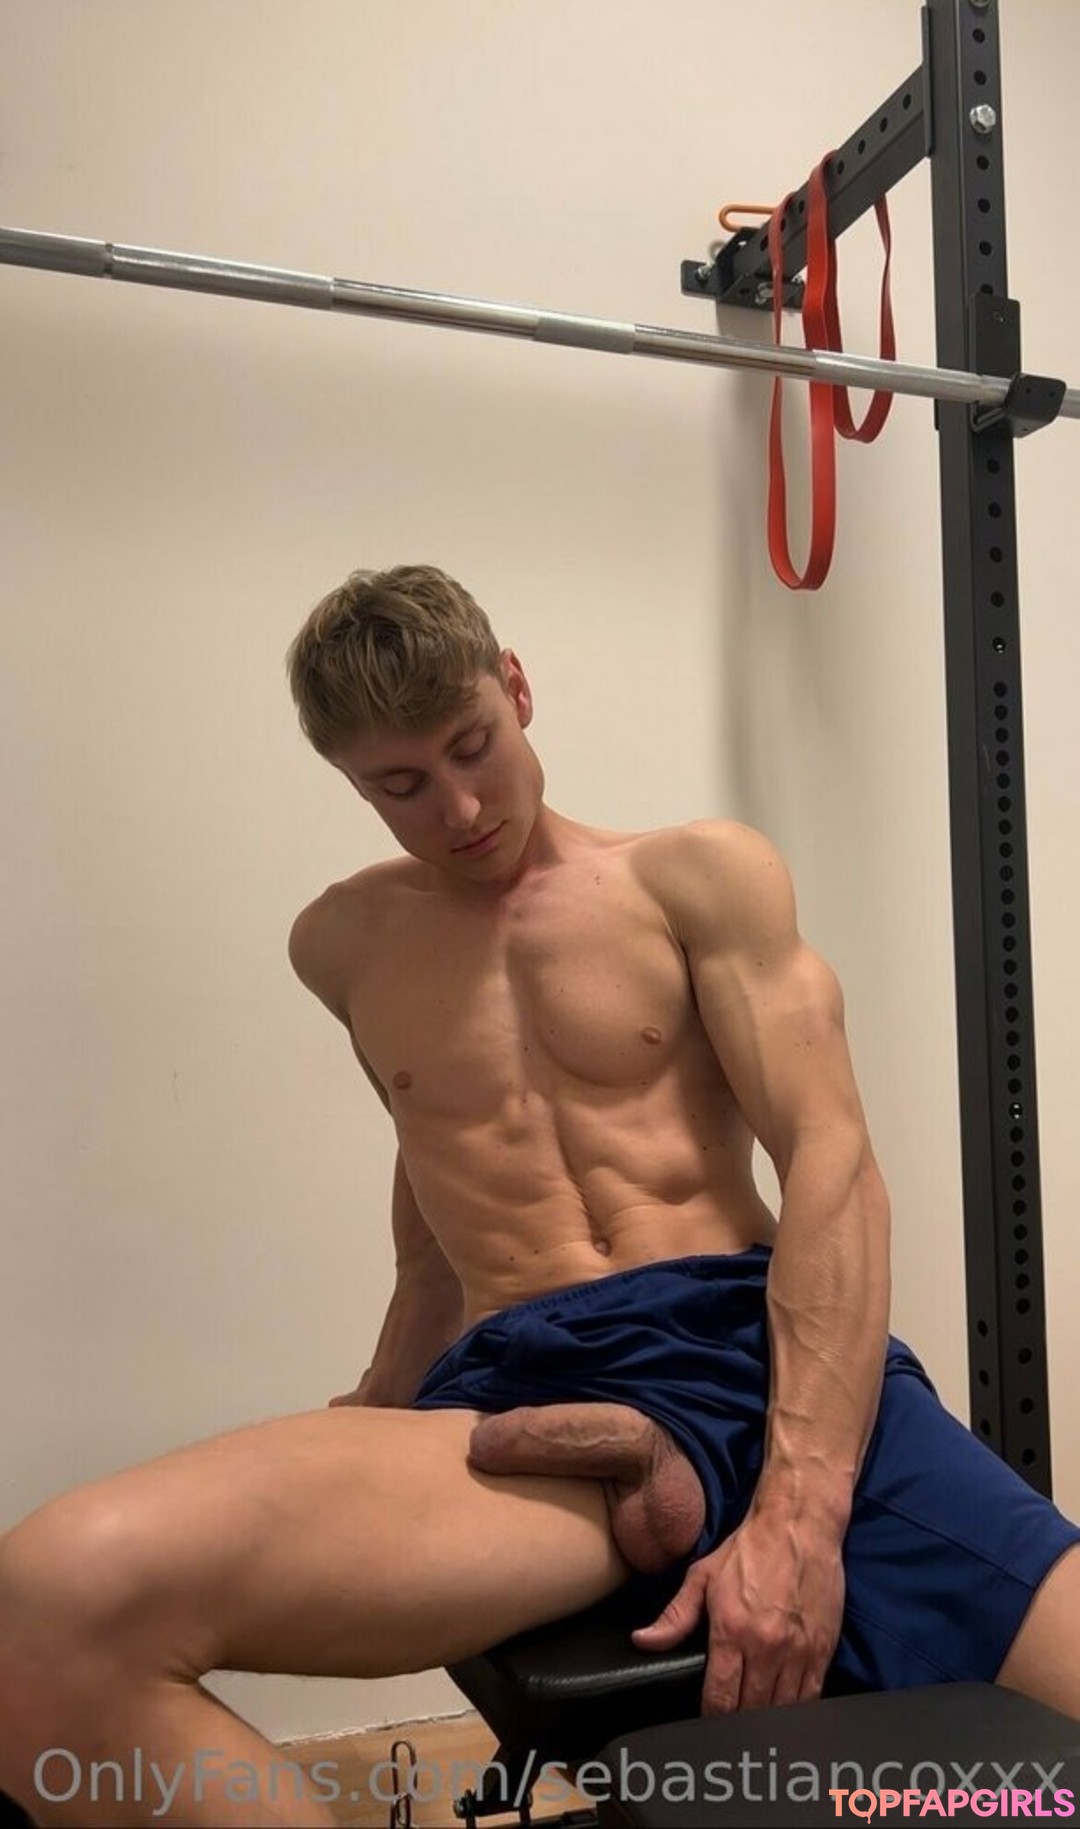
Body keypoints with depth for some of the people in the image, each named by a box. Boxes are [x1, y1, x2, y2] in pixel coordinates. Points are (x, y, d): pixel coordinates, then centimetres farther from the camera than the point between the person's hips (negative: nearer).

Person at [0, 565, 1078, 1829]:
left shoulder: (701, 877, 8)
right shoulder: (345, 946, 19)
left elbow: (834, 1167, -3)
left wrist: (802, 1507, -16)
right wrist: (377, 1408, 32)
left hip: (775, 1350, 0)